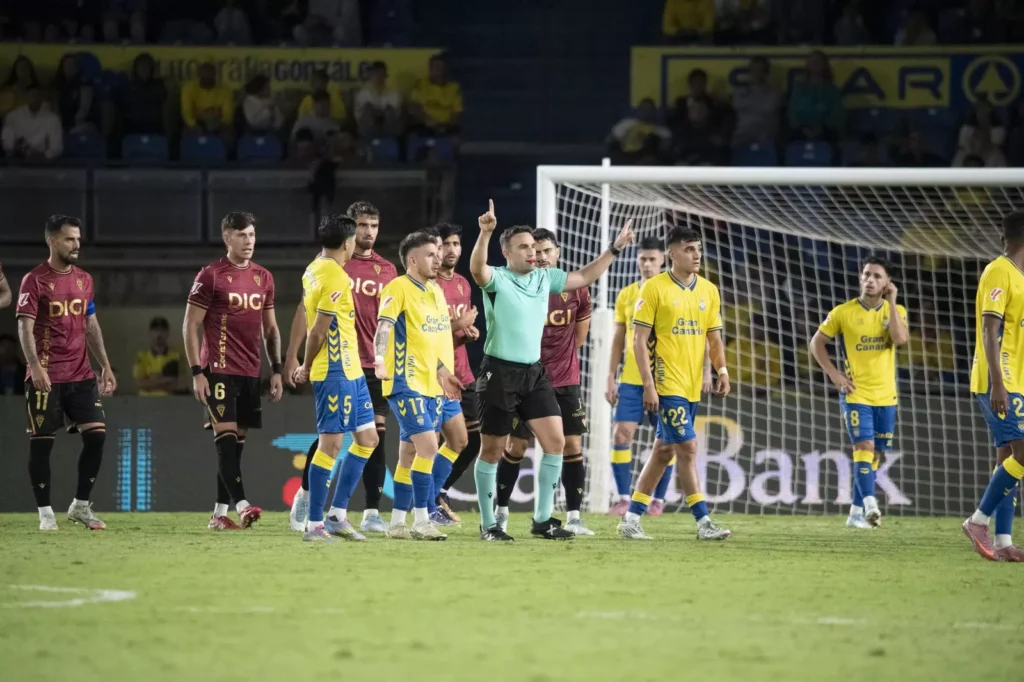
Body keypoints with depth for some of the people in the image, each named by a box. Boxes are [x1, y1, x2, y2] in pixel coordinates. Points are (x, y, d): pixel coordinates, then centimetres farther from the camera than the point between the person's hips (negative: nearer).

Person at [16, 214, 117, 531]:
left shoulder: (84, 279, 12)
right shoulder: (35, 280, -7)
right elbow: (25, 327, -13)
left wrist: (105, 366, 13)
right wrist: (35, 366, -25)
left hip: (81, 375, 5)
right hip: (46, 377, -5)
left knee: (97, 434, -3)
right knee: (41, 443, -1)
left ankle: (81, 506, 9)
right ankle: (45, 513, 7)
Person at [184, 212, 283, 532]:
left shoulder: (263, 278, 13)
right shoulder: (211, 276, -5)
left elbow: (270, 328, 19)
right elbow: (190, 326, -5)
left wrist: (276, 369, 11)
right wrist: (197, 372, -12)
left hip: (250, 373, 6)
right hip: (219, 370, -6)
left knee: (237, 441, 6)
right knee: (226, 438, -13)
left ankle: (219, 514, 9)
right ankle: (241, 505, -23)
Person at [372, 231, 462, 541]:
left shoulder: (435, 291, 15)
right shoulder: (398, 288, -11)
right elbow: (383, 327, -24)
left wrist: (442, 370, 20)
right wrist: (379, 361, -38)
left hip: (431, 385, 8)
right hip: (406, 383, -8)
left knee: (410, 453, 11)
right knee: (428, 445, -17)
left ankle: (397, 522, 17)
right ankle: (421, 522, -13)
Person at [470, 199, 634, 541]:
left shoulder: (545, 278, 8)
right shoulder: (497, 279, -11)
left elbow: (583, 277, 20)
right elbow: (477, 269, -33)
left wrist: (615, 249, 15)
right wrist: (485, 233, -49)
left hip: (534, 373, 6)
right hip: (500, 374, -6)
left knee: (555, 441, -3)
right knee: (492, 450, 2)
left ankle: (542, 519, 5)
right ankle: (488, 524, 11)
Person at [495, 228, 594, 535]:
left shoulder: (574, 288, -1)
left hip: (565, 382, 2)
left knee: (572, 446, -3)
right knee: (516, 446, 3)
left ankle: (574, 518, 2)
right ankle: (501, 512, 17)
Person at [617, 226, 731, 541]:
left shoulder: (709, 291, 10)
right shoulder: (654, 288, -7)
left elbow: (714, 338, 14)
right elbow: (639, 340, -8)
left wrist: (722, 370, -5)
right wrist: (649, 384, -15)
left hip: (692, 386, 7)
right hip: (667, 384, -7)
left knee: (664, 450, 10)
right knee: (687, 447, -12)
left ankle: (631, 518, 18)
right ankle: (704, 523, -10)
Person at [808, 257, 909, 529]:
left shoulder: (896, 311, 2)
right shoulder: (843, 312, -4)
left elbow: (900, 339, -17)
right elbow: (816, 343, 5)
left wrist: (891, 302, -15)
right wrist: (833, 373, -6)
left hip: (886, 395, 3)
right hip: (856, 393, -3)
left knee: (874, 452, 8)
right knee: (864, 445, -19)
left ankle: (857, 511, 17)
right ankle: (869, 503, -28)